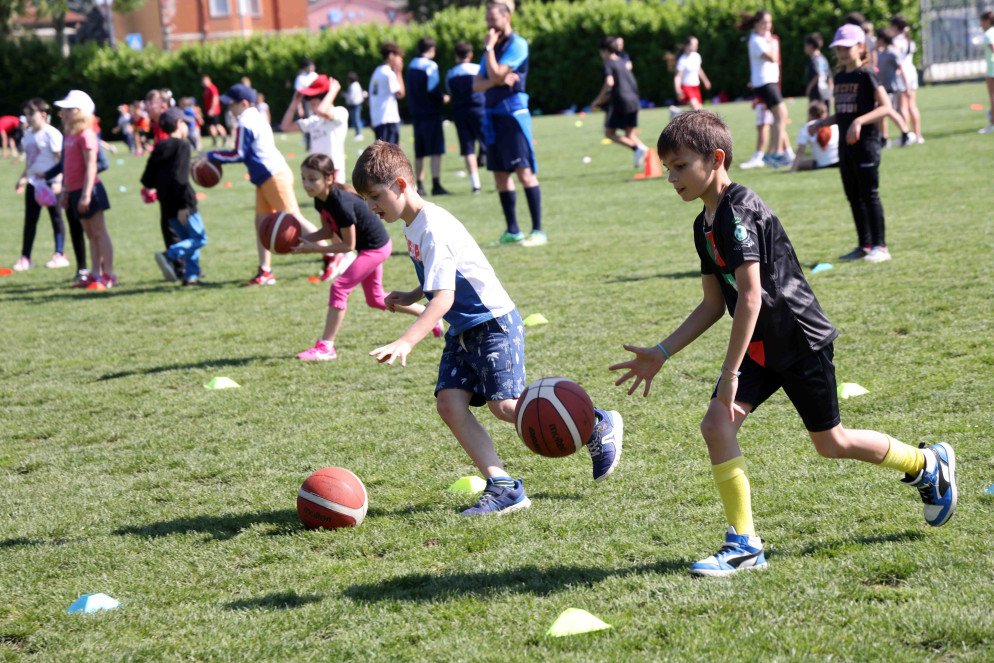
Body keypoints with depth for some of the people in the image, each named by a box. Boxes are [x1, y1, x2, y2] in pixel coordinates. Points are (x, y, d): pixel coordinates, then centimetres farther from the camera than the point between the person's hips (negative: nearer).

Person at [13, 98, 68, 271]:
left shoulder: (51, 134, -12)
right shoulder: (28, 134, 13)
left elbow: (61, 159, -16)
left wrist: (57, 181, -23)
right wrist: (23, 178, 19)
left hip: (49, 181, -8)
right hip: (33, 181, 8)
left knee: (56, 217, 1)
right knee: (30, 220, 7)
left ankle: (60, 255, 6)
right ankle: (25, 257, 10)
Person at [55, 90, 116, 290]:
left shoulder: (86, 135, -14)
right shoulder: (69, 135, 13)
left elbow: (91, 166, -18)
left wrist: (86, 194, -22)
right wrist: (65, 192, 20)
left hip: (88, 190, -9)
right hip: (75, 191, 9)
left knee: (99, 232, -5)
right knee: (90, 234, 11)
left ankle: (109, 275, -4)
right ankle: (96, 274, 15)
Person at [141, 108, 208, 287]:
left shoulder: (159, 147, 13)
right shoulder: (183, 146, -9)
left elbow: (148, 179, 10)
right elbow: (180, 177, -19)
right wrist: (183, 206, -22)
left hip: (167, 205, 8)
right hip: (182, 202, -8)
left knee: (187, 238, 16)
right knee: (200, 238, -3)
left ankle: (191, 276, 8)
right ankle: (169, 255, -22)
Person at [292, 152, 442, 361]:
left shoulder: (342, 203, -33)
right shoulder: (320, 200, -8)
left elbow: (348, 245, -26)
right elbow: (328, 232, 6)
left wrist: (315, 249, -26)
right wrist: (301, 239, -10)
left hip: (375, 247, -10)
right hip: (369, 246, 10)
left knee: (339, 288, -14)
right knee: (375, 299, 21)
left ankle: (326, 347, -8)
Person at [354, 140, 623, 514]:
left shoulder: (434, 229, -22)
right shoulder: (412, 226, 10)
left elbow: (444, 298, -31)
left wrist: (406, 342, -40)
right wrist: (410, 297, 11)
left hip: (494, 323, -10)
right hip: (462, 331, 10)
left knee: (505, 405, -15)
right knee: (449, 402, -7)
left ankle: (597, 425, 5)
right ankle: (503, 487, -11)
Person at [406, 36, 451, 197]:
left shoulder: (411, 66, 13)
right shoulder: (430, 66, -11)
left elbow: (408, 89, 15)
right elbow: (432, 89, -18)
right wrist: (443, 98, -3)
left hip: (416, 114, 7)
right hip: (431, 113, -7)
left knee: (419, 153, 10)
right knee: (436, 151, -6)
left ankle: (420, 186, 10)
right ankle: (436, 185, -11)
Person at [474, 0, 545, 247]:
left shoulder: (517, 44, -8)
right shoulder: (493, 47, 16)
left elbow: (495, 74, -17)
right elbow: (477, 85, 9)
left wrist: (489, 46, -6)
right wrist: (498, 81, -10)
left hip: (513, 113, -8)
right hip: (492, 115, 8)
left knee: (524, 171, -12)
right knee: (500, 175, 8)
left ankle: (538, 231, -12)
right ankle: (513, 231, 13)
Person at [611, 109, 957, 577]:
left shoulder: (739, 211, -24)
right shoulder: (705, 225, 6)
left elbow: (751, 297, -29)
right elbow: (714, 304, 13)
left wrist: (731, 373, -29)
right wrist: (661, 354, 6)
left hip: (801, 340, -8)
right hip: (760, 345, 8)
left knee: (830, 442, 6)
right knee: (716, 425, -9)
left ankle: (929, 466, 31)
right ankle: (745, 545, -2)